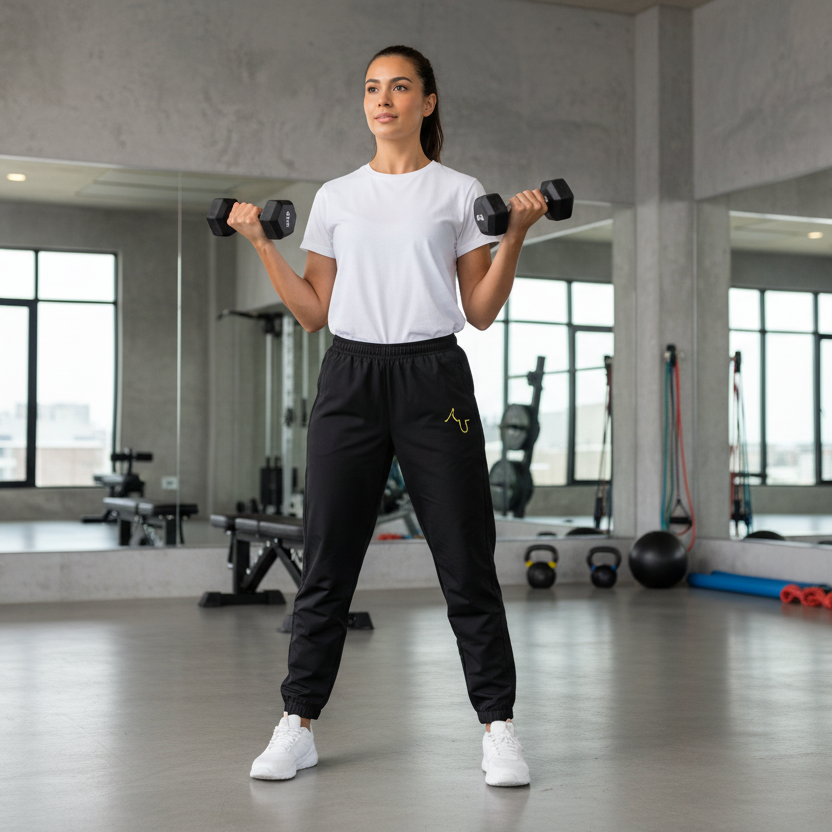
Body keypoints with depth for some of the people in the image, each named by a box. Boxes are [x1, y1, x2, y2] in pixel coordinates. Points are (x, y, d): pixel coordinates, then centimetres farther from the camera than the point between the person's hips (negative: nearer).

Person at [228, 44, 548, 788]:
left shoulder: (460, 193, 6)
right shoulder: (335, 196, 13)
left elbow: (481, 312, 4)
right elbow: (314, 312, 11)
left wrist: (516, 234, -7)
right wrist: (260, 242, 5)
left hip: (433, 377, -2)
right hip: (350, 377, 2)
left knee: (466, 562, -1)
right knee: (327, 560, 4)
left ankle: (498, 726, 10)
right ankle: (299, 725, 14)